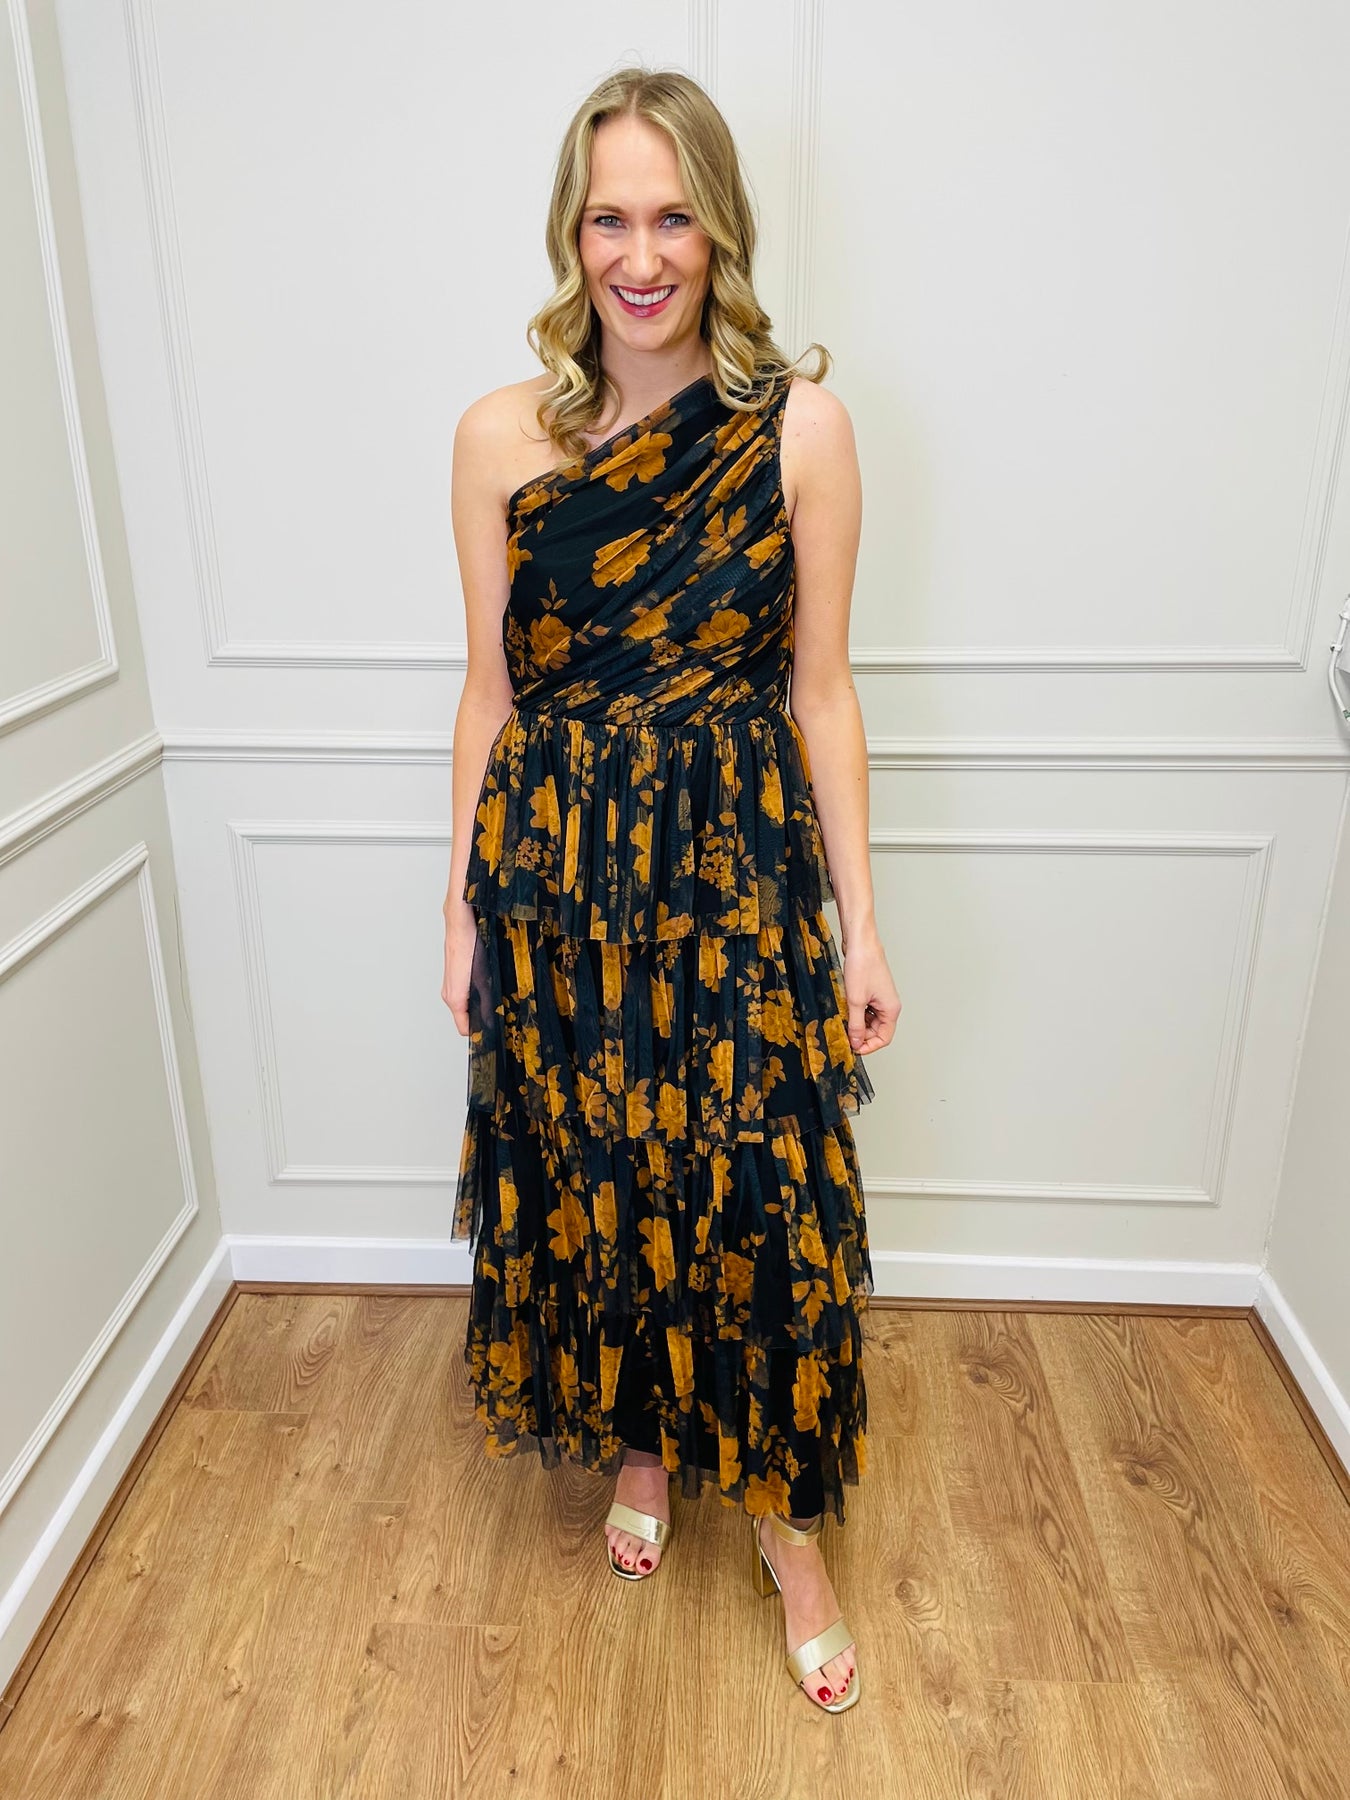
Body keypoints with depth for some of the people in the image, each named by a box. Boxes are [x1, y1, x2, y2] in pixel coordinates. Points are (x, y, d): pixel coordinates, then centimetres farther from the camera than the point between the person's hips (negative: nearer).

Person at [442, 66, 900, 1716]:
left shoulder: (800, 428, -3)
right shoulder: (501, 438, 0)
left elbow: (821, 690, -1)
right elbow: (490, 692, 4)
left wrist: (859, 922, -1)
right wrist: (464, 909, 6)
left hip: (742, 866, -1)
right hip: (557, 868, 2)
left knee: (765, 1195, 6)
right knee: (591, 1179, 14)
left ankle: (787, 1514, 32)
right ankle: (637, 1445, 43)